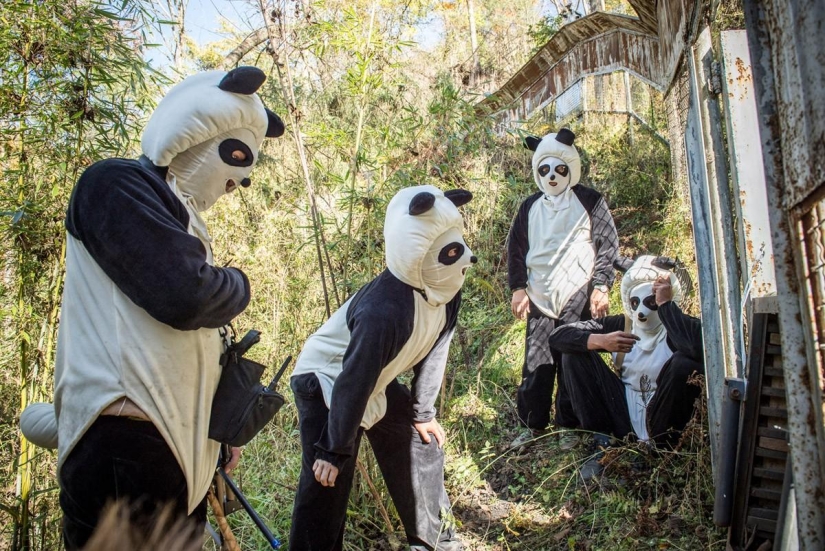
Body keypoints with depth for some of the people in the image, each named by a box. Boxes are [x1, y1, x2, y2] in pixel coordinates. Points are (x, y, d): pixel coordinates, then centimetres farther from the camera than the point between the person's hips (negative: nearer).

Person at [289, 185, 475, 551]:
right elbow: (353, 384, -30)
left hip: (378, 383, 8)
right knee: (327, 483, -9)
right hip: (325, 382, -8)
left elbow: (434, 352, 0)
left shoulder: (446, 290, -15)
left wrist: (423, 412, 9)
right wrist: (334, 451, -17)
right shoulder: (384, 310, -40)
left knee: (422, 443, 15)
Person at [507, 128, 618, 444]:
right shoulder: (530, 207, 13)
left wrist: (601, 287, -8)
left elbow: (608, 246, 0)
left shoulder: (590, 202, 3)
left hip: (579, 299, -3)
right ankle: (532, 425, 16)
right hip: (539, 299, 3)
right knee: (536, 365, 3)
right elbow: (516, 249, 15)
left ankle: (570, 426, 16)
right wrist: (518, 288, 6)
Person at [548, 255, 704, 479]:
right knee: (576, 352, -8)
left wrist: (666, 305, -29)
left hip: (661, 425, -3)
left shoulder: (682, 326, -11)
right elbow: (557, 335, -8)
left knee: (684, 363, -30)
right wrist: (600, 341, -26)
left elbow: (699, 350, -39)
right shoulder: (621, 324, -1)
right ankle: (602, 443, -9)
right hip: (624, 418, 4)